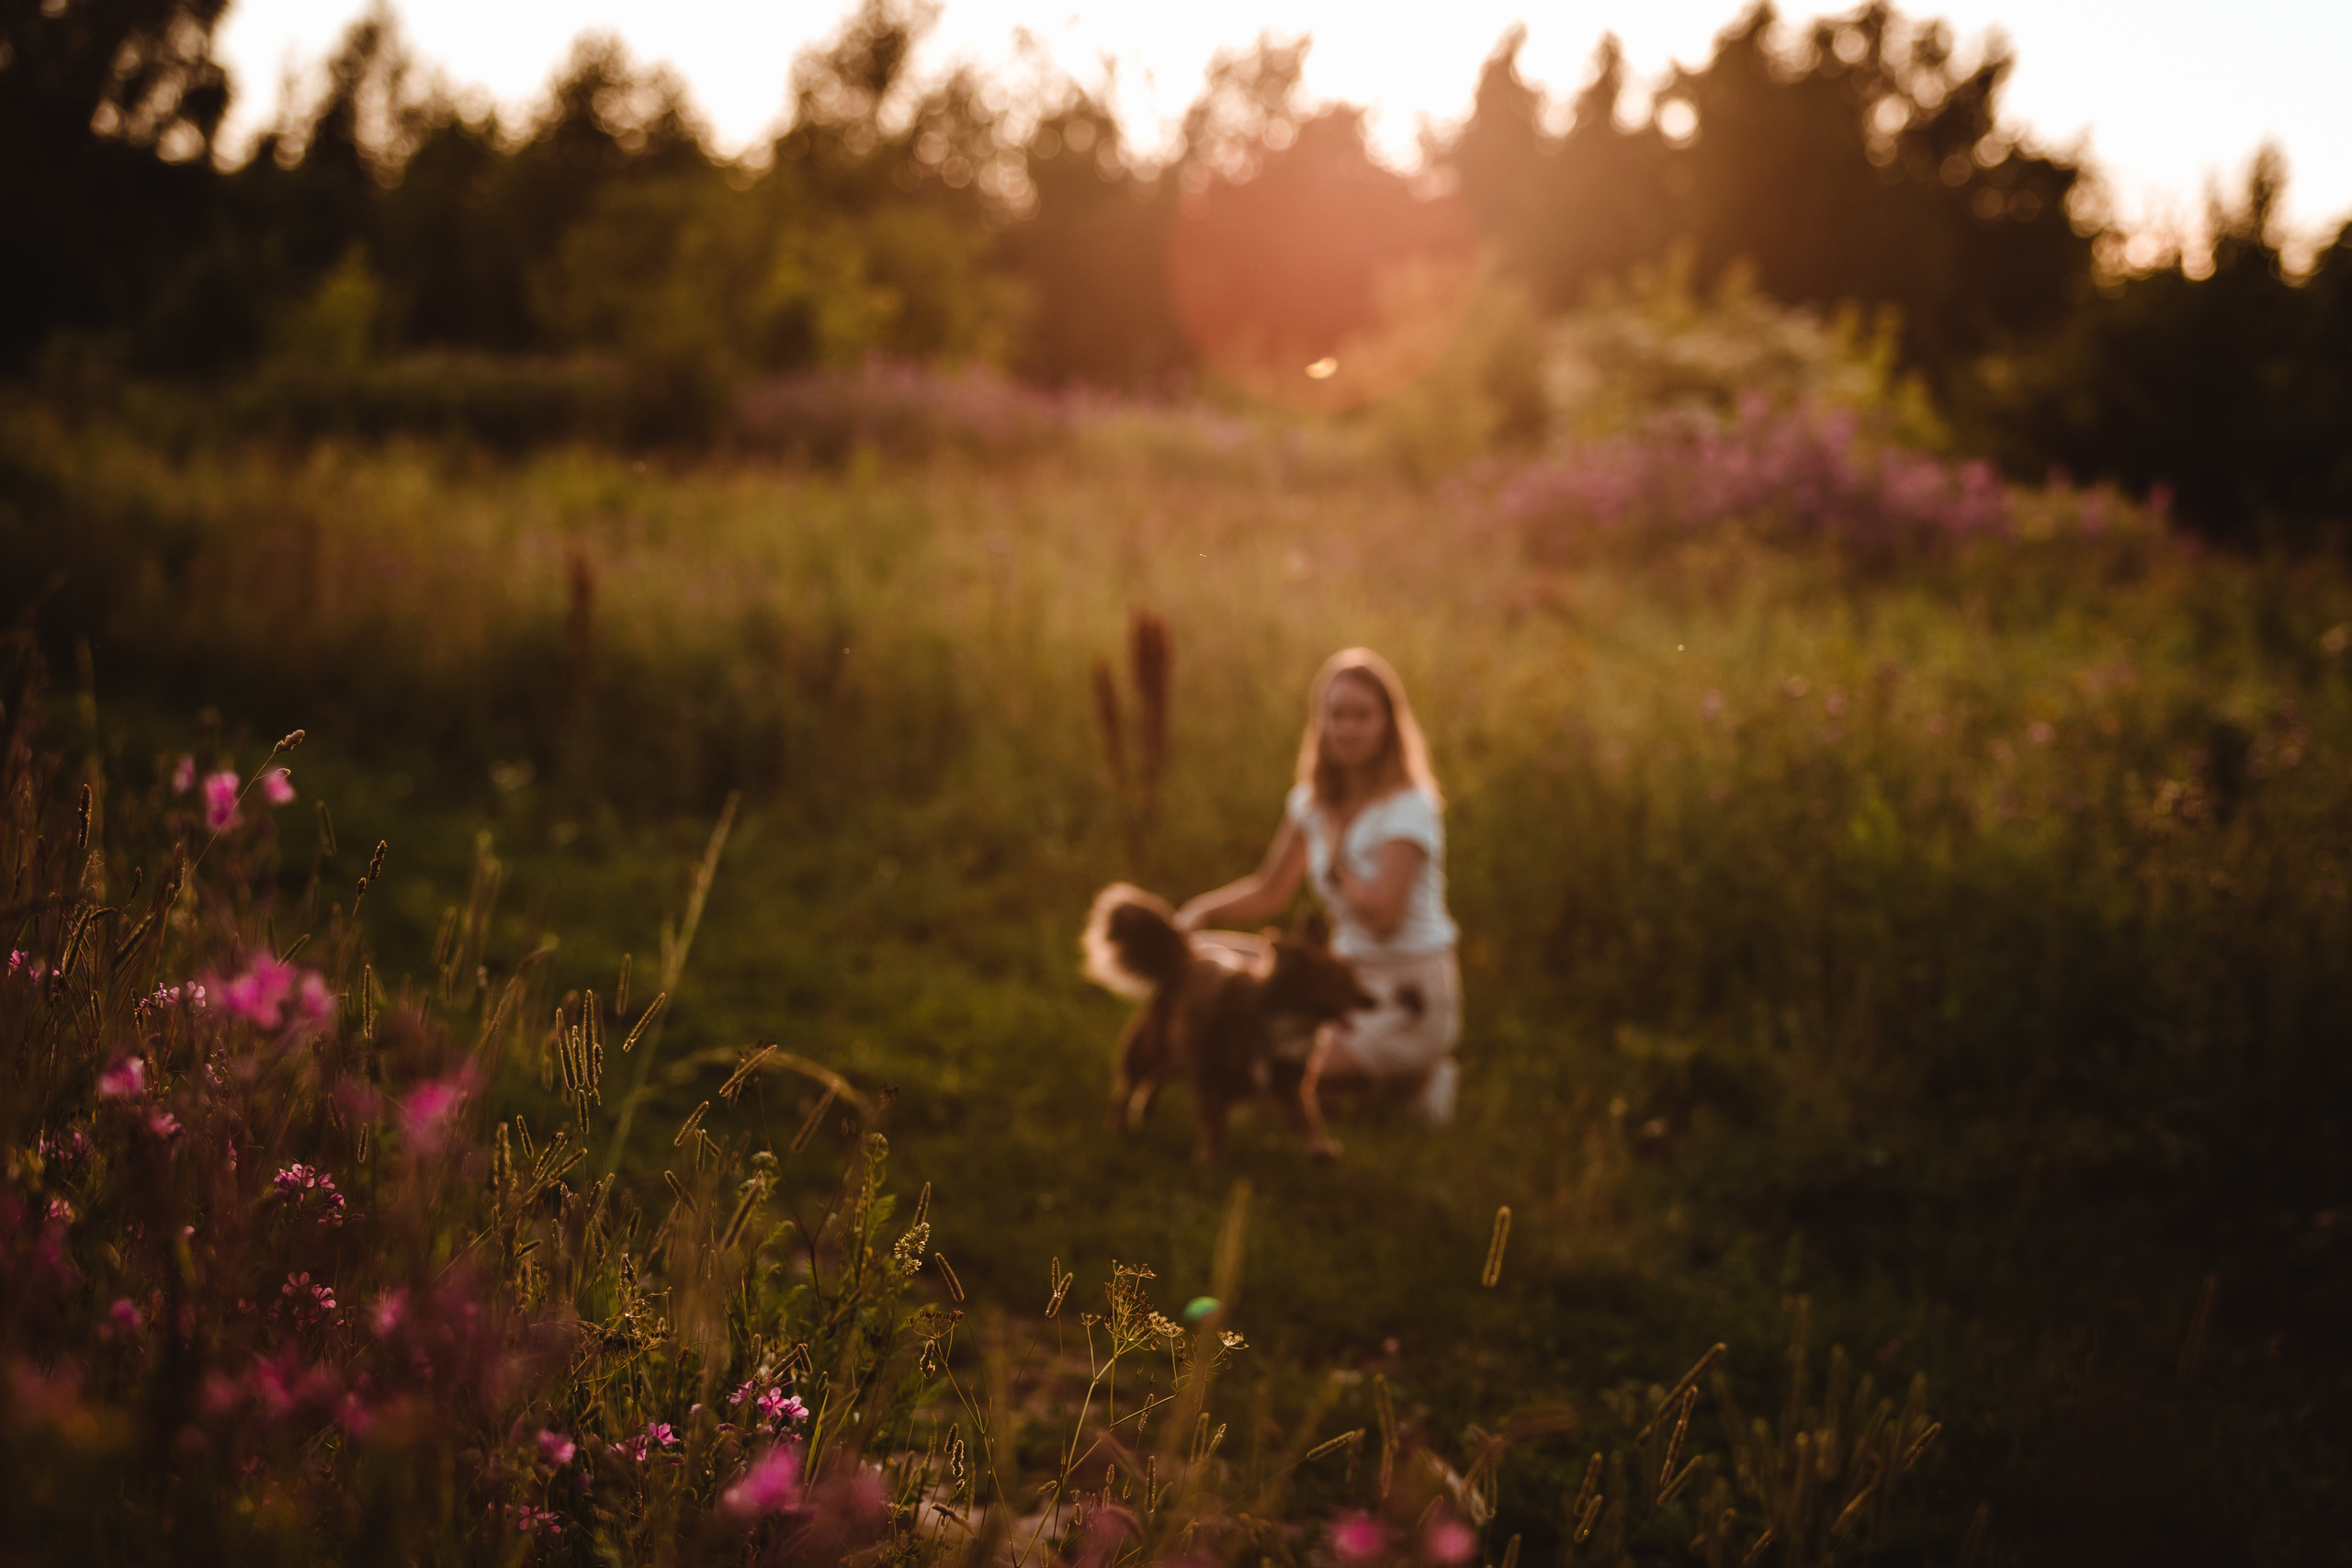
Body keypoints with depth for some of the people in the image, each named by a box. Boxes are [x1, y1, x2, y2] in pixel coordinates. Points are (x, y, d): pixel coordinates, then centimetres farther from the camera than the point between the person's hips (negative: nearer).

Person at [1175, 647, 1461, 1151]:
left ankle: (1415, 1080, 0)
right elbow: (1268, 892, 11)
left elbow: (1384, 914, -24)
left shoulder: (1409, 807, -16)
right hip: (1349, 984, 8)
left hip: (1410, 999, -8)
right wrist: (1201, 910, -6)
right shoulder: (1313, 802, 6)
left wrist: (1335, 863, -9)